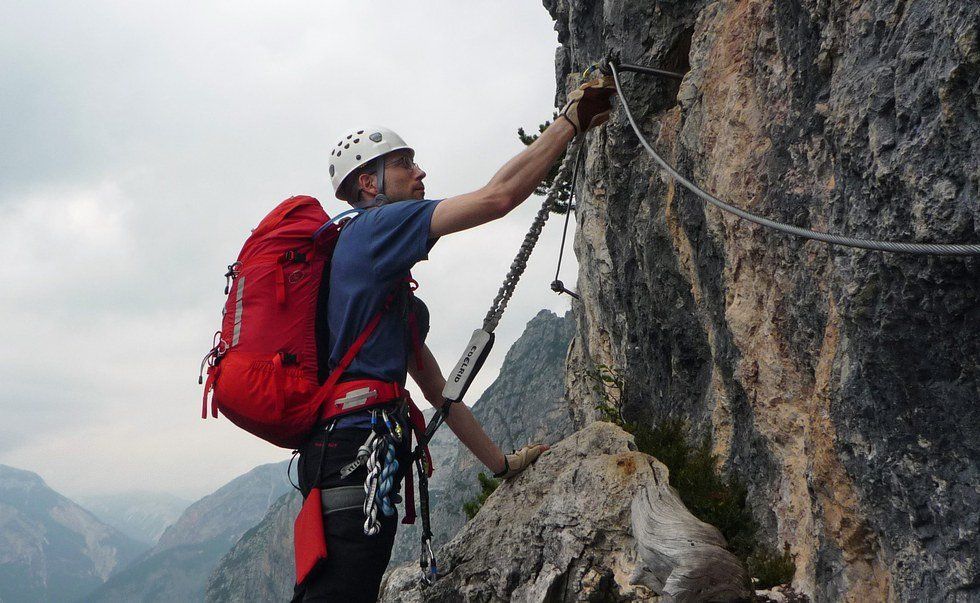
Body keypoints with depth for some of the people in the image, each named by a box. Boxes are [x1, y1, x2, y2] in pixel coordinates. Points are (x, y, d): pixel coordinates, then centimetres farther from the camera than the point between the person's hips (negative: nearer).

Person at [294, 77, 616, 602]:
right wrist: (570, 121, -1)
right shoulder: (374, 225, -1)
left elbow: (436, 387, 28)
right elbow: (497, 196, -11)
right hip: (356, 445, -10)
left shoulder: (397, 287, 28)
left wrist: (500, 462, 27)